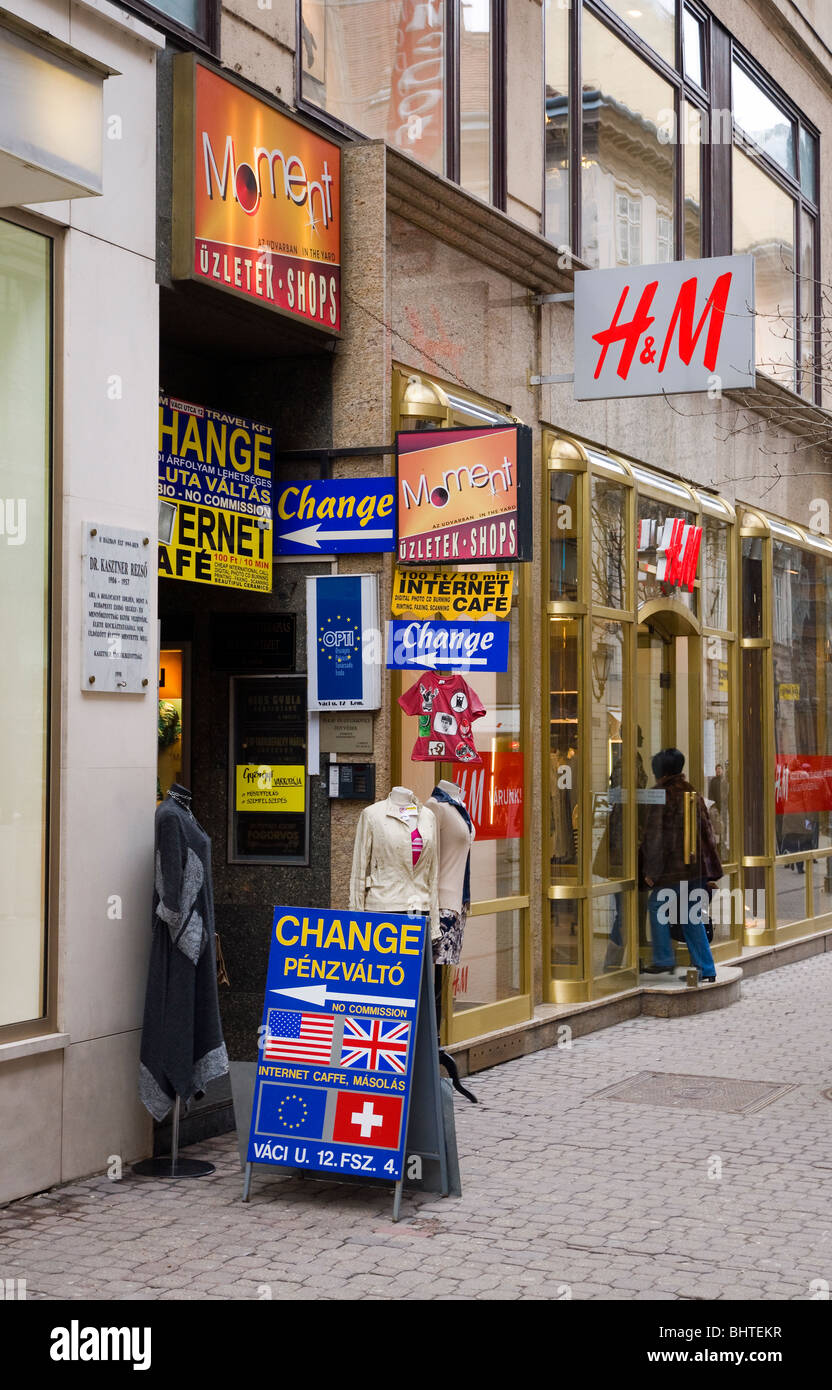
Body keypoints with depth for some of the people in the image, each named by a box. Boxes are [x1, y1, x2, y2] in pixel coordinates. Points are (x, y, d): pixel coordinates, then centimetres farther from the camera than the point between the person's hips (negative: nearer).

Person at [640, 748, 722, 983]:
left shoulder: (664, 795, -9)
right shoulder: (693, 793, 11)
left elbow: (654, 835, -11)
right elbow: (706, 830, 13)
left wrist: (649, 869, -7)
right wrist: (710, 871, 16)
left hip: (673, 867, -6)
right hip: (697, 866, 7)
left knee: (656, 906, 10)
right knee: (693, 918, 11)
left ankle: (664, 960, 8)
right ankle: (706, 970, 8)